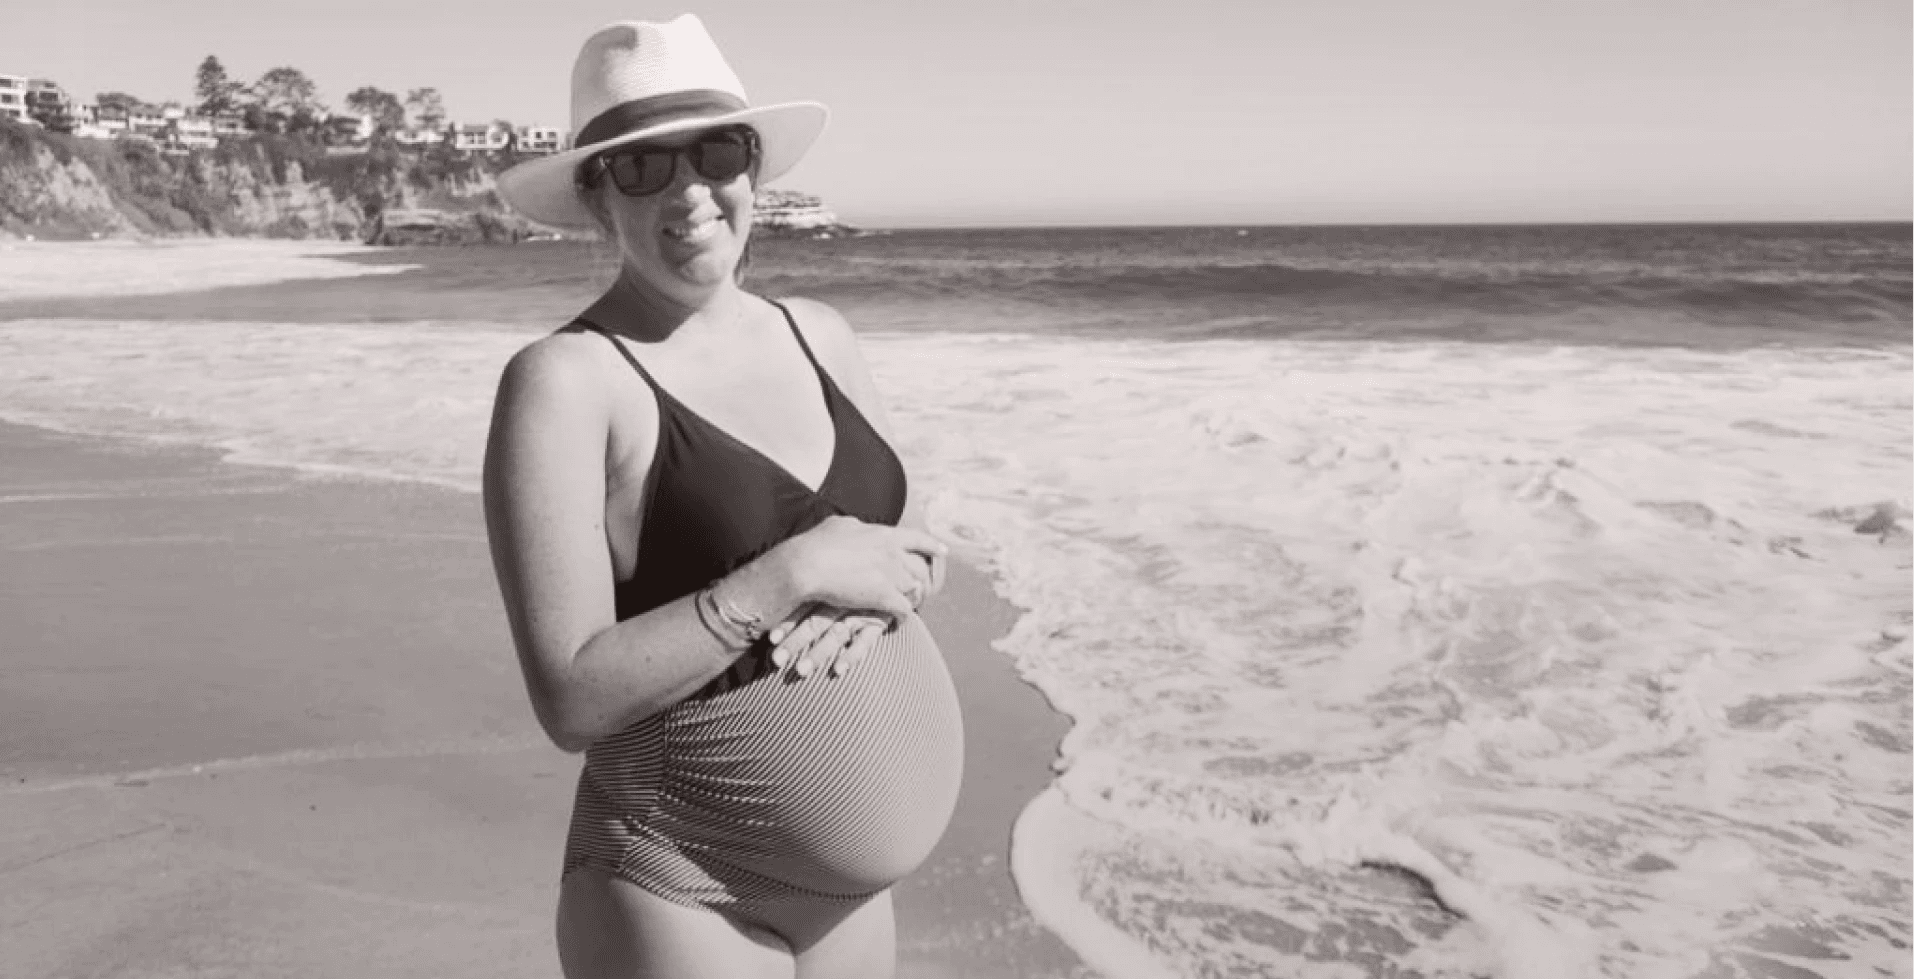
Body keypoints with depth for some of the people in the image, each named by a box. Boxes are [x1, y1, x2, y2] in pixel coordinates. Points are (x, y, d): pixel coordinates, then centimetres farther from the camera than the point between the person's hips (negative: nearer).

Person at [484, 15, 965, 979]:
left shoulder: (813, 332, 2)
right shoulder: (565, 378, -16)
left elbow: (912, 542, 8)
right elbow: (572, 699, -20)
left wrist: (864, 593, -12)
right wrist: (792, 574, -23)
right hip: (685, 896, -5)